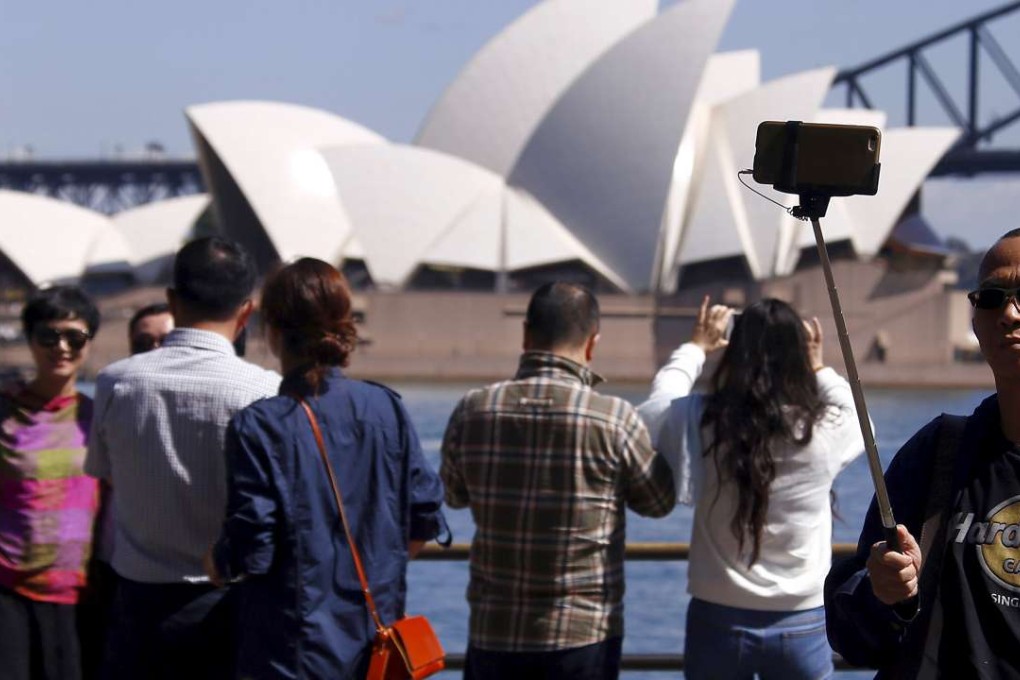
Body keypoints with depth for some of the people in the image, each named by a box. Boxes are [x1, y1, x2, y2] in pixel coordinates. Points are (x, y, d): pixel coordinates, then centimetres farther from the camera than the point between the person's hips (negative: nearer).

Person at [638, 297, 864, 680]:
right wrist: (819, 368, 26)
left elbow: (662, 399, 14)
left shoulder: (705, 422, -10)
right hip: (799, 623, -1)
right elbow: (858, 420, 15)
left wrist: (696, 347, 27)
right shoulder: (824, 431, -10)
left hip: (719, 619, 1)